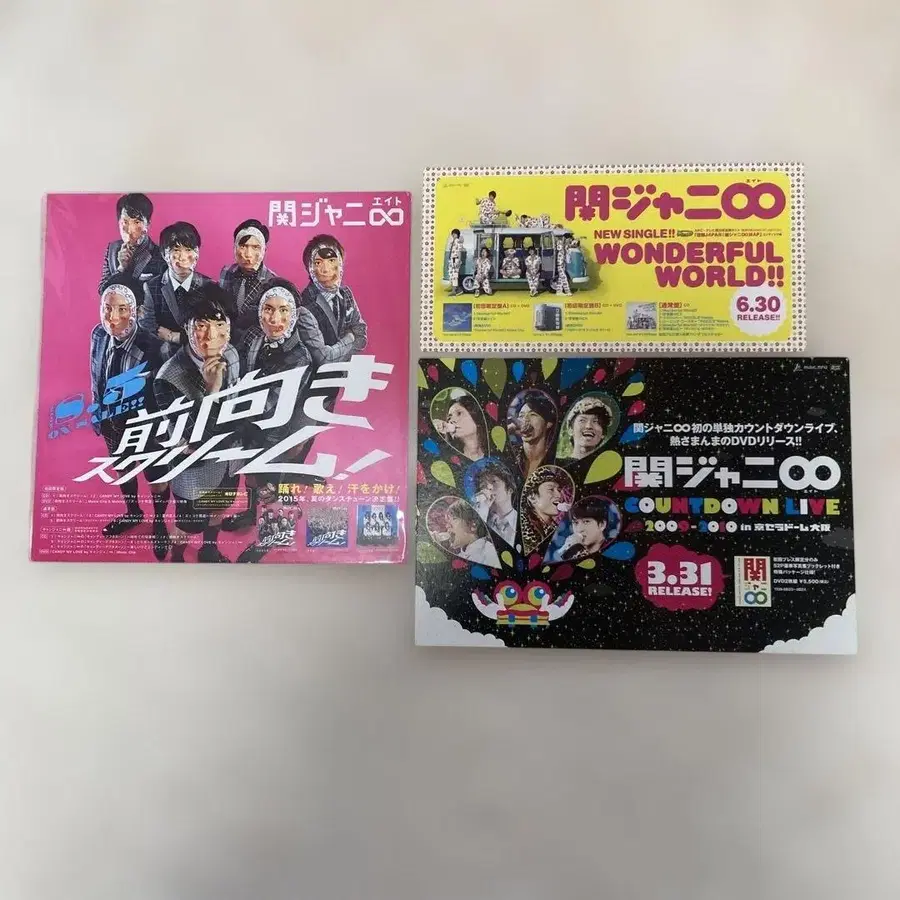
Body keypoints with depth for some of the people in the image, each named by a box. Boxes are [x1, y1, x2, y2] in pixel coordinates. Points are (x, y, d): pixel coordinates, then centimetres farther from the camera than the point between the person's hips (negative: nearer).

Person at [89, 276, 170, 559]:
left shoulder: (149, 347, -29)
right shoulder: (99, 335, -11)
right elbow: (96, 378, 4)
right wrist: (98, 412, 8)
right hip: (112, 421, 6)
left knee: (155, 475, 16)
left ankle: (159, 522, 42)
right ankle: (133, 512, 54)